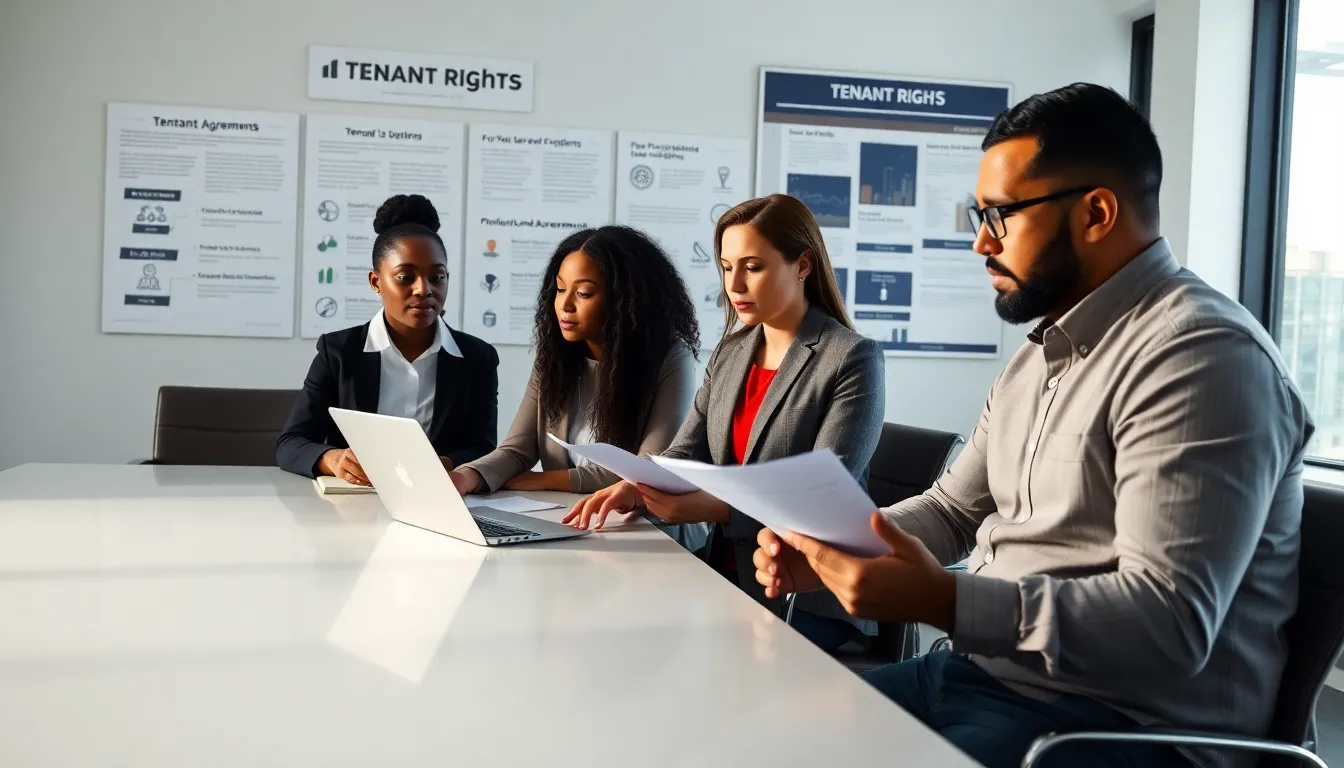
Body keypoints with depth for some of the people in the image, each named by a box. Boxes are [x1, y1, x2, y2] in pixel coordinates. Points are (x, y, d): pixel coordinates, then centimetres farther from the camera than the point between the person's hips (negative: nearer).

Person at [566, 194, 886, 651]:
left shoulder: (853, 359, -10)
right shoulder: (730, 353, 10)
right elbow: (685, 455, 5)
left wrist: (714, 507, -30)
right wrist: (635, 488, -18)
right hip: (727, 577, 5)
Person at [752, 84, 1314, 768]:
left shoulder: (1200, 355, -18)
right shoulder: (1040, 354, 14)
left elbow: (1167, 625, -26)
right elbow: (951, 509, 18)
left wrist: (945, 602, -32)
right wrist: (829, 549, 0)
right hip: (981, 671, 9)